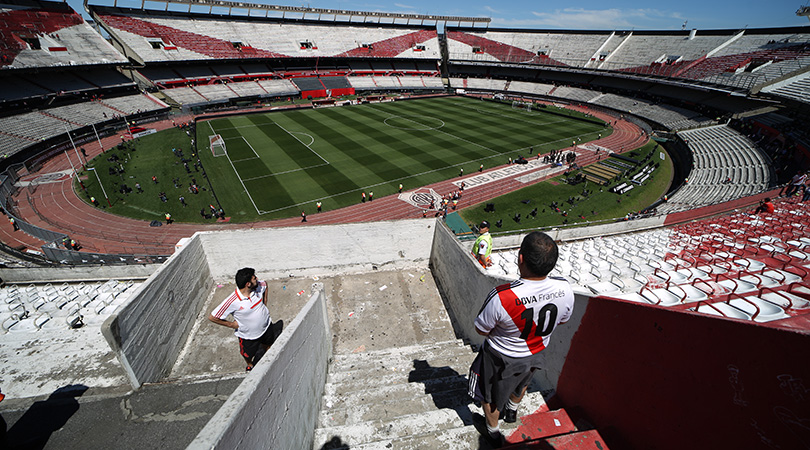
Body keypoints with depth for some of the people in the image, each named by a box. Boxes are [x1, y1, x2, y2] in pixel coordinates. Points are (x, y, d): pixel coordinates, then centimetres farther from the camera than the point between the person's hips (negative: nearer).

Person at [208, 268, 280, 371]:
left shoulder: (258, 286, -22)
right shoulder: (232, 302, -36)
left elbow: (265, 284, 4)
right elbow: (212, 317, -26)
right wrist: (231, 324, -18)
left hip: (266, 326, 4)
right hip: (248, 335, -3)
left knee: (268, 346, 29)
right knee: (248, 355, 24)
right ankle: (250, 365, 60)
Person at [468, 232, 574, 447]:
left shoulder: (501, 297, -41)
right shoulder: (565, 289, -26)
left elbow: (482, 330, -22)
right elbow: (562, 320, -4)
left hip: (501, 358, -5)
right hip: (534, 355, 5)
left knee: (491, 394, 26)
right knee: (521, 381, 37)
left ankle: (492, 431, 52)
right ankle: (512, 411, 66)